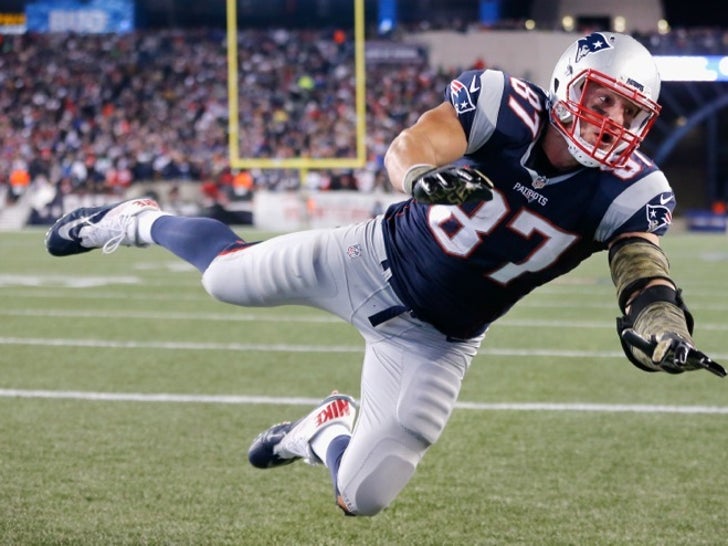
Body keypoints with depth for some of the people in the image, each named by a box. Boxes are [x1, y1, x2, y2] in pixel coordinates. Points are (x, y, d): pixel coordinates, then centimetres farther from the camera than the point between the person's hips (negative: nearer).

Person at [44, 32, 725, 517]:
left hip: (434, 340, 1)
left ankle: (328, 429, 35)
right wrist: (430, 176, -59)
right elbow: (404, 150, -36)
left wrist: (656, 318, -54)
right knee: (227, 278, 13)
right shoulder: (507, 107, -25)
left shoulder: (628, 192, -20)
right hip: (378, 258, -1)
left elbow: (645, 273, -31)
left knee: (363, 498, -1)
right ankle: (140, 221, 46)